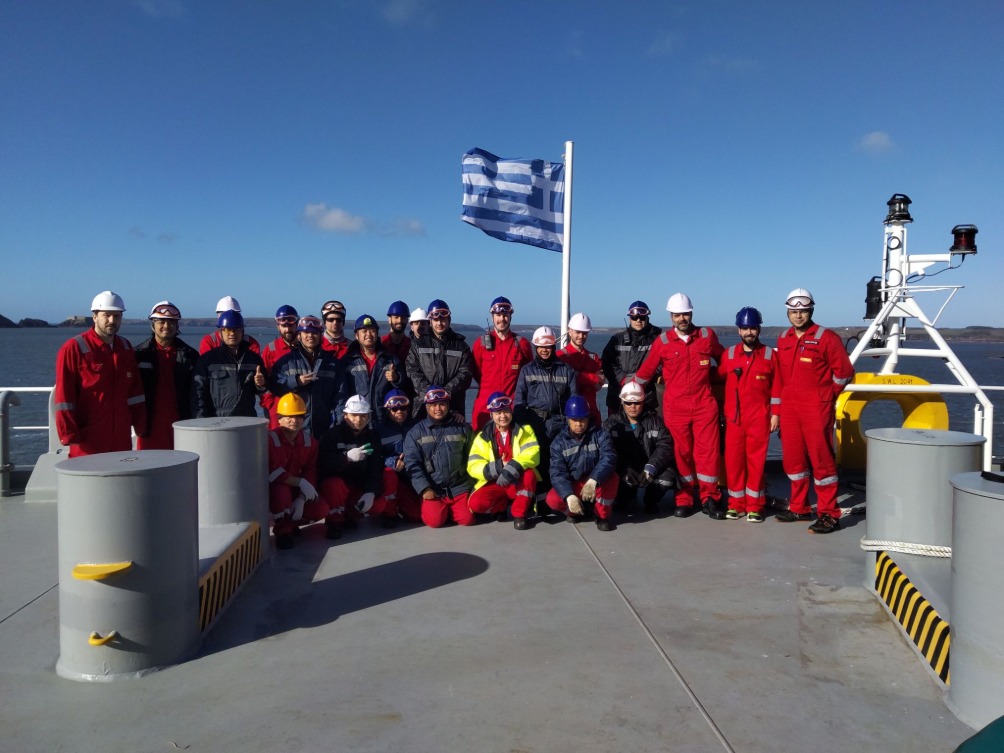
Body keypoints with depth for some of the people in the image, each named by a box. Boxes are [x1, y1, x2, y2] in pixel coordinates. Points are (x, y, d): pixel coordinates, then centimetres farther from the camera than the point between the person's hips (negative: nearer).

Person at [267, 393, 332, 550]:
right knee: (281, 491, -40)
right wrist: (300, 482, -25)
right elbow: (272, 473, -27)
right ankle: (282, 531, -13)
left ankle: (289, 522, 9)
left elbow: (310, 472, -6)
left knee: (321, 509, -16)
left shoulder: (309, 441, -3)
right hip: (271, 489, -5)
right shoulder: (271, 439, -21)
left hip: (298, 490, 5)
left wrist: (301, 499, -19)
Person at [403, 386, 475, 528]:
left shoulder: (463, 428, 4)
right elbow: (412, 464, -3)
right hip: (432, 490, -1)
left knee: (467, 519, -14)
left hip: (459, 487, 1)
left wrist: (471, 483, 2)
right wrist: (424, 489, -11)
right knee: (435, 521, -19)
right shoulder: (416, 432, 1)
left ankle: (452, 509, 19)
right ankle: (443, 509, 16)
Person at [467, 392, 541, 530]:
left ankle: (519, 514, -14)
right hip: (495, 485, 1)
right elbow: (473, 467, -8)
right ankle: (505, 506, 5)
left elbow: (532, 454, -17)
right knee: (476, 503, -27)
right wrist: (498, 466, -26)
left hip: (519, 484, -1)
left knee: (529, 474, -34)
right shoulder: (483, 436, 0)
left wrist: (512, 469, -35)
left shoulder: (524, 430, -1)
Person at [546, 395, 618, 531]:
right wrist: (569, 496, -36)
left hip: (597, 485, -1)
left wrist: (593, 481, -46)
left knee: (611, 477, -32)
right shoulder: (559, 442, -8)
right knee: (553, 500, -27)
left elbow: (609, 458, -28)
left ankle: (602, 515, -9)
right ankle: (575, 511, 6)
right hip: (572, 486, 1)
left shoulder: (599, 434, -11)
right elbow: (557, 473, -17)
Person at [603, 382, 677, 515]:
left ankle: (651, 501, 7)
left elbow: (665, 446, -9)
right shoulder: (611, 423, 2)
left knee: (668, 474, -29)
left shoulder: (655, 421, 3)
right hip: (623, 472, 0)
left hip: (649, 472, 0)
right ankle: (626, 496, 9)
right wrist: (624, 469, -30)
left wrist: (652, 467, -26)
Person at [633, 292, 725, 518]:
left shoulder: (707, 335, 4)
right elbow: (645, 371, 7)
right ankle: (684, 500, 15)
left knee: (708, 450, 0)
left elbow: (723, 358, 21)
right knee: (681, 453, 5)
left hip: (704, 404, 1)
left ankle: (710, 498, 12)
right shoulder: (662, 341, 1)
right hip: (675, 407, -1)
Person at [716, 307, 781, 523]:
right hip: (733, 417, 2)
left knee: (756, 460, 0)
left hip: (759, 417, -2)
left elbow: (776, 387, 2)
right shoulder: (729, 354, 6)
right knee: (733, 459, 2)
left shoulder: (770, 354, 2)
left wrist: (775, 414, -1)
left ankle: (755, 506, 8)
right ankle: (736, 504, 13)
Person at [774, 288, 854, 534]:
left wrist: (826, 394, 2)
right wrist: (789, 395, 13)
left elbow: (844, 371, -4)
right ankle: (799, 508, 24)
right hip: (789, 408, 6)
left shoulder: (826, 337, -7)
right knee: (792, 458, 11)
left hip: (816, 409, -6)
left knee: (821, 458, -3)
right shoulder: (783, 339, 11)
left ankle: (829, 514, 4)